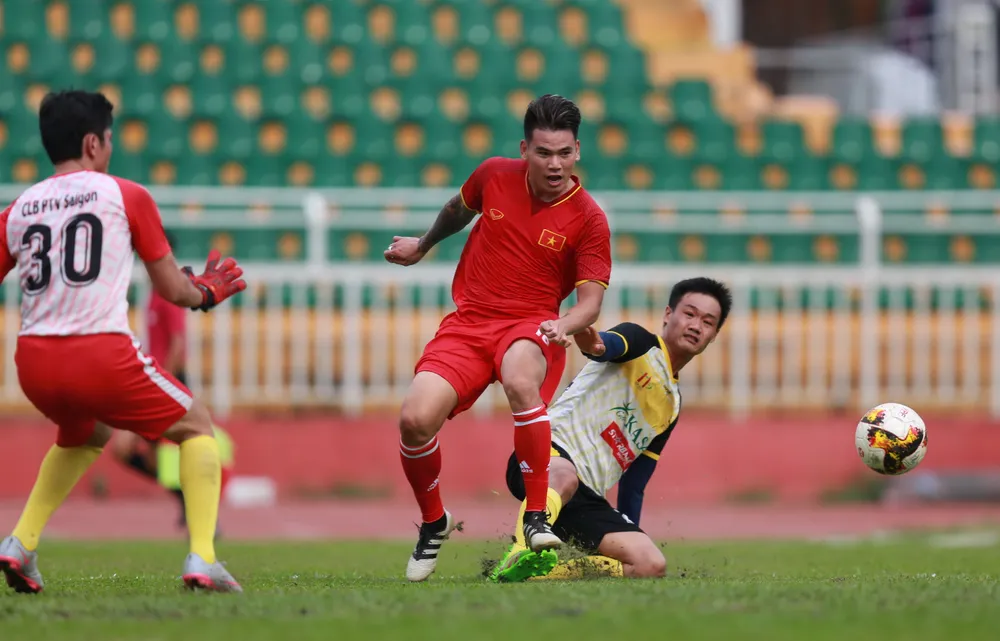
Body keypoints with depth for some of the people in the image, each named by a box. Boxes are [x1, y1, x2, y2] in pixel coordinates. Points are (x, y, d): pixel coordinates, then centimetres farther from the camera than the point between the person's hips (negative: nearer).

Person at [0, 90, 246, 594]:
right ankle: (202, 559, -3)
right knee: (197, 426, 15)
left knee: (84, 435, 36)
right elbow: (172, 288, 12)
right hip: (102, 355, -5)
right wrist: (205, 292, 32)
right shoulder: (126, 195, 6)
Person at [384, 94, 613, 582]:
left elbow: (590, 300, -11)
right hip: (468, 322, 3)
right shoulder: (495, 175, 1)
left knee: (520, 382, -40)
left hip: (532, 323, -3)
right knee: (415, 420, -20)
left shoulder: (588, 220, -8)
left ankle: (537, 518, -32)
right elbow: (459, 209, 25)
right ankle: (433, 522, 10)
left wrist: (566, 325, -32)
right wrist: (423, 245, 39)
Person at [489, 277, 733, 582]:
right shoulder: (640, 344, 5)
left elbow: (635, 482, 28)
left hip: (586, 498, 7)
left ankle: (542, 570, -18)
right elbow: (609, 343, -23)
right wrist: (595, 345, -48)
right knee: (565, 476, -43)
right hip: (550, 454, -7)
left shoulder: (671, 406, 25)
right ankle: (520, 555, -61)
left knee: (652, 565, -15)